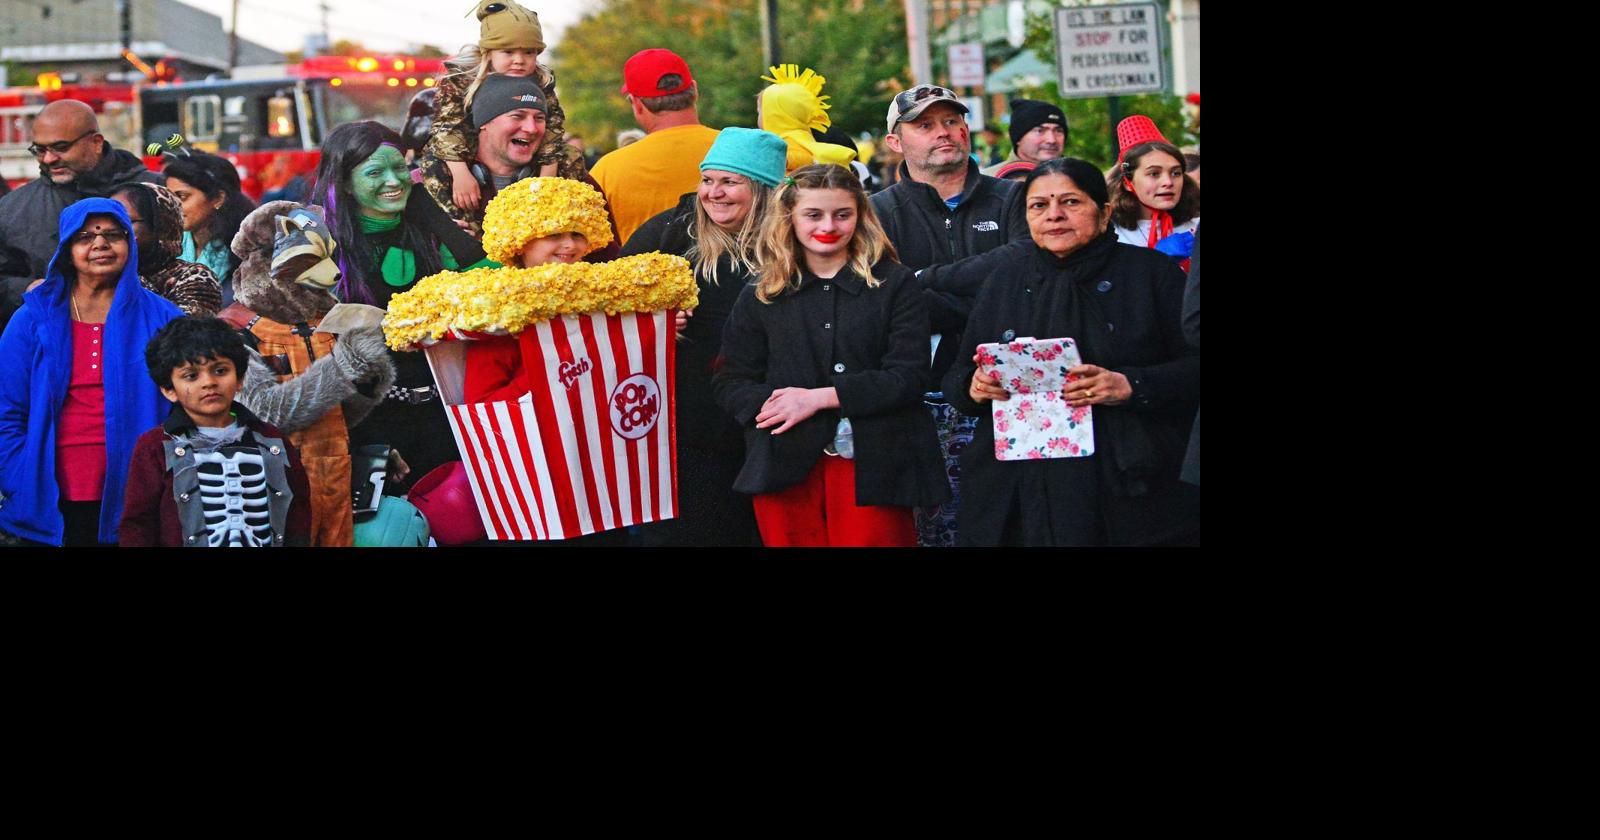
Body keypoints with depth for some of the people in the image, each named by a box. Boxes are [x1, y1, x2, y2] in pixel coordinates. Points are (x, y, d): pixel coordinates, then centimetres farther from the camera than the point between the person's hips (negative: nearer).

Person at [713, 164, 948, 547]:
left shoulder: (894, 284, 5)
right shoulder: (759, 296, 12)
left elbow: (908, 376, -4)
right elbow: (730, 382, 10)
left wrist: (821, 397, -13)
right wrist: (768, 404, -13)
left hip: (871, 467, -2)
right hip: (786, 468, 2)